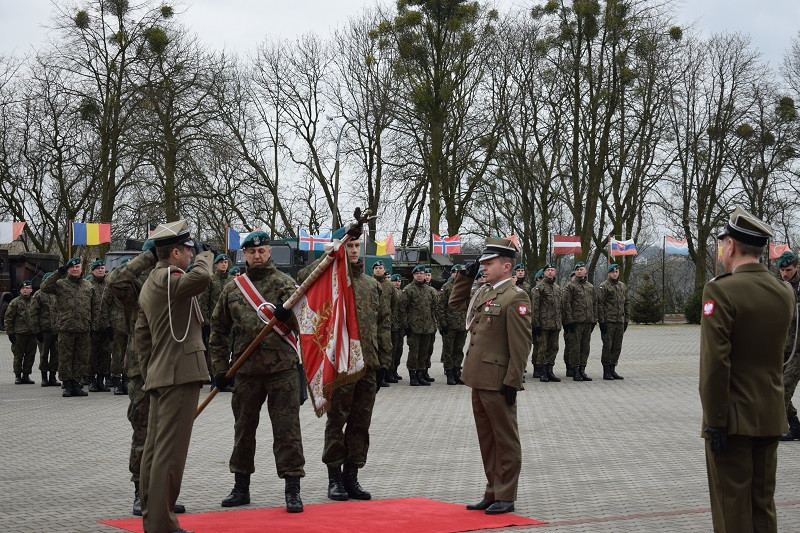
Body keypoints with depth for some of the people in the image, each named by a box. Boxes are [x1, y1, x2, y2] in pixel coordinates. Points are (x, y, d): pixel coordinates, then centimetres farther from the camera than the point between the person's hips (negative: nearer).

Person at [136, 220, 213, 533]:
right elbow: (201, 278, -33)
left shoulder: (149, 284, 19)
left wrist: (148, 374, 24)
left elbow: (142, 336, 22)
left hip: (158, 376, 11)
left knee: (154, 448, 12)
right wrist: (205, 256, -12)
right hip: (180, 374, -10)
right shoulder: (166, 278, -12)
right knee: (170, 452, -9)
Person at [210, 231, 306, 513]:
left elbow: (299, 322, -11)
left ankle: (293, 491, 1)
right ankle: (241, 488, 25)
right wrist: (220, 367, 7)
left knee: (287, 430, -3)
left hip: (282, 369, -3)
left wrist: (287, 315, -34)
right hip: (246, 370, 3)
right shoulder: (232, 289, 9)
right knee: (243, 429, 12)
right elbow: (218, 330, 14)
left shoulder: (284, 283, 1)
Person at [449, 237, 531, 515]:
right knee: (486, 439, 14)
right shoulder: (484, 292, 13)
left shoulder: (515, 297, -13)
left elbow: (520, 344, -16)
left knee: (505, 440, 2)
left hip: (498, 382, -9)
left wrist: (512, 381, -18)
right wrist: (466, 276, 17)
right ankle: (492, 493, 23)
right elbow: (456, 302, 31)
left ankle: (505, 497, 9)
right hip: (479, 379, 9)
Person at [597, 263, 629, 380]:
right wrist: (601, 321, -14)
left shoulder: (623, 286, 15)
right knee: (607, 346, -5)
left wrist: (626, 320, 13)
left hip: (620, 322, 6)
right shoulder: (603, 286, -5)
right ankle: (606, 371, 0)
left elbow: (626, 304, 20)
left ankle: (613, 370, 15)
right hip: (608, 321, -6)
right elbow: (599, 304, -9)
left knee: (617, 347, 7)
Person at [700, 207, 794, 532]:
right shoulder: (785, 293, 5)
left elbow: (715, 362, -20)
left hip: (734, 419, -6)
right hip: (771, 418, 6)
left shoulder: (721, 290, -15)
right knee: (763, 504, 14)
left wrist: (714, 420, -14)